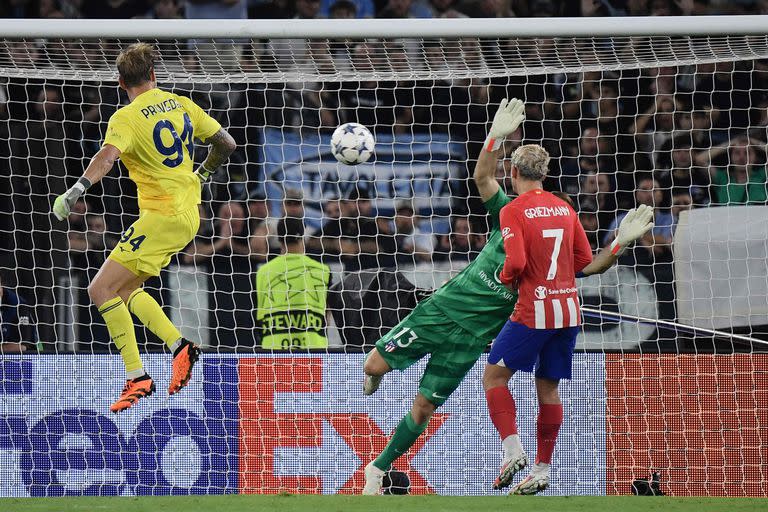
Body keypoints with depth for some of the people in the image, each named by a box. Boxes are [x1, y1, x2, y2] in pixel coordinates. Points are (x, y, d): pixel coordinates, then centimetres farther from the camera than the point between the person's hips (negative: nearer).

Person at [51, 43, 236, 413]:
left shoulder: (126, 118, -11)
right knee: (124, 289, 19)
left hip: (162, 216, -8)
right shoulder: (182, 105, 9)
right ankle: (180, 346, 9)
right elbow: (226, 143, 13)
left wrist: (76, 190, -37)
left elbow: (107, 157, -29)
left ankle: (137, 378, -14)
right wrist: (203, 174, 31)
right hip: (189, 213, 8)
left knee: (102, 290, -8)